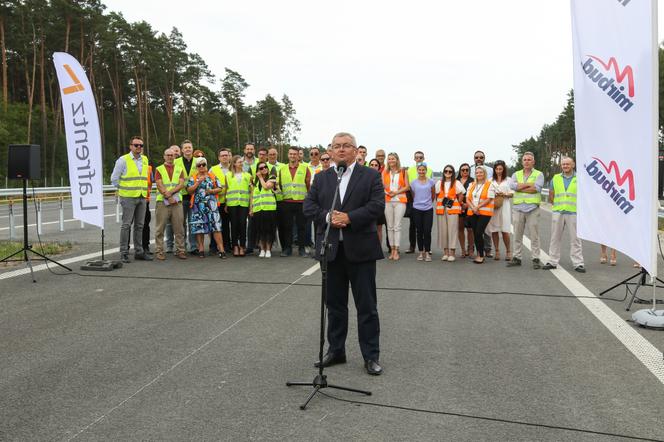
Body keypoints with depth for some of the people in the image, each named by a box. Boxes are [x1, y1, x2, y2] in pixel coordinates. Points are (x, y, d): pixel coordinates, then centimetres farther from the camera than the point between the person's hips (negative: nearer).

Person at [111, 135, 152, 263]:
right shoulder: (123, 160, -5)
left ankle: (139, 251, 15)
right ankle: (124, 253, 1)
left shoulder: (145, 160, 12)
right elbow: (114, 178, -2)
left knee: (139, 225, 9)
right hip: (128, 197, -5)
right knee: (126, 225, -4)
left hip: (142, 197, 5)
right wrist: (123, 190, 5)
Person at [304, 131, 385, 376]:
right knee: (334, 304, 14)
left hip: (360, 248, -3)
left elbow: (377, 205, -10)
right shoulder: (321, 178, 11)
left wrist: (349, 217, -19)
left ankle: (371, 355, 15)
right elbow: (308, 206, 3)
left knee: (367, 305, 4)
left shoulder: (371, 176, 2)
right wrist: (328, 217, -15)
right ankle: (335, 350, 28)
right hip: (331, 249, 3)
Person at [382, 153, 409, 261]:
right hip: (388, 201, 2)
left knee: (397, 226, -6)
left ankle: (396, 251, -4)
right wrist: (387, 192, -12)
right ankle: (392, 250, 8)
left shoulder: (403, 172, 8)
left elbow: (407, 187, 3)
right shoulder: (385, 172, 12)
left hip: (400, 201, -2)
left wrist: (396, 192, -9)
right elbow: (382, 186, 7)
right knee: (390, 226, 2)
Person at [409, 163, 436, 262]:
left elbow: (433, 195, 12)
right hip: (417, 209, 1)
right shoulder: (413, 182, 3)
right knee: (419, 231, 5)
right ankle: (421, 252, 15)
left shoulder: (431, 182, 1)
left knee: (427, 231, -5)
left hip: (428, 209, -1)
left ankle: (427, 252, 5)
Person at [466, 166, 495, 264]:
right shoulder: (472, 185, 17)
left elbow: (489, 199, -8)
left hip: (484, 213, -5)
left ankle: (481, 255, -4)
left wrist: (478, 207, -14)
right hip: (472, 213, 5)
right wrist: (473, 208, -8)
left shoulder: (489, 185, 1)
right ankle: (479, 254, 15)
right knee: (475, 234, 4)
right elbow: (468, 199, 9)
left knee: (479, 233, -14)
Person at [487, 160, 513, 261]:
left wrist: (504, 194, -11)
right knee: (494, 230, 2)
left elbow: (512, 194, 7)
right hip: (492, 206, 2)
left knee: (505, 230, -6)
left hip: (504, 206, -2)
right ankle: (497, 251, 12)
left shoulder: (508, 180, 9)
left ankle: (508, 251, 7)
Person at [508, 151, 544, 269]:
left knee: (534, 235, -2)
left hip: (533, 208, -3)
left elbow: (537, 188, -12)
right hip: (518, 208, 3)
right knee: (517, 235, 6)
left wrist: (520, 188, -6)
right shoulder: (516, 174, 15)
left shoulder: (539, 174, 6)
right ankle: (517, 258, 13)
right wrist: (529, 184, -8)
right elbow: (512, 186, -6)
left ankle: (536, 259, 4)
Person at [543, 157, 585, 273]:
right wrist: (555, 205, 5)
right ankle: (553, 262, 14)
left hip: (573, 212, -2)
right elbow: (551, 195, 14)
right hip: (557, 212, 2)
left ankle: (578, 263, 4)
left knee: (575, 239, -1)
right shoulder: (555, 178, 11)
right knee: (555, 238, 7)